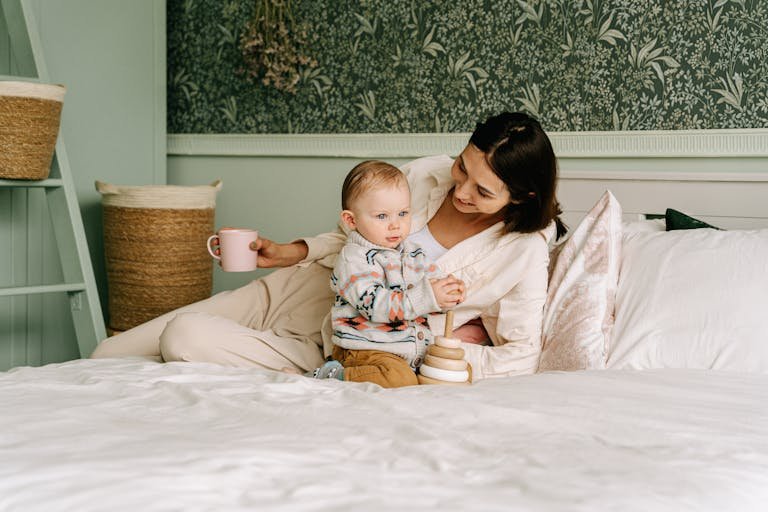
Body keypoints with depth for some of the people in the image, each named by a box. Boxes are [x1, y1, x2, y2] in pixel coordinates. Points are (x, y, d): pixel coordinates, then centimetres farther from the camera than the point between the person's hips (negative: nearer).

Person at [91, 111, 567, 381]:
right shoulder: (427, 174, -6)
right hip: (295, 290, 4)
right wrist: (292, 252, -3)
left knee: (185, 338, -24)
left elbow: (521, 357, -14)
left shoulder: (524, 252, -17)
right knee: (108, 354, -7)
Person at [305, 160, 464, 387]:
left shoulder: (412, 252, 12)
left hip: (416, 347, 8)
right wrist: (426, 297, -29)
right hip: (365, 349, -8)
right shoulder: (353, 259, -12)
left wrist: (449, 290, -9)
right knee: (399, 380, -32)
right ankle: (333, 376, -12)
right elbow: (375, 305, -23)